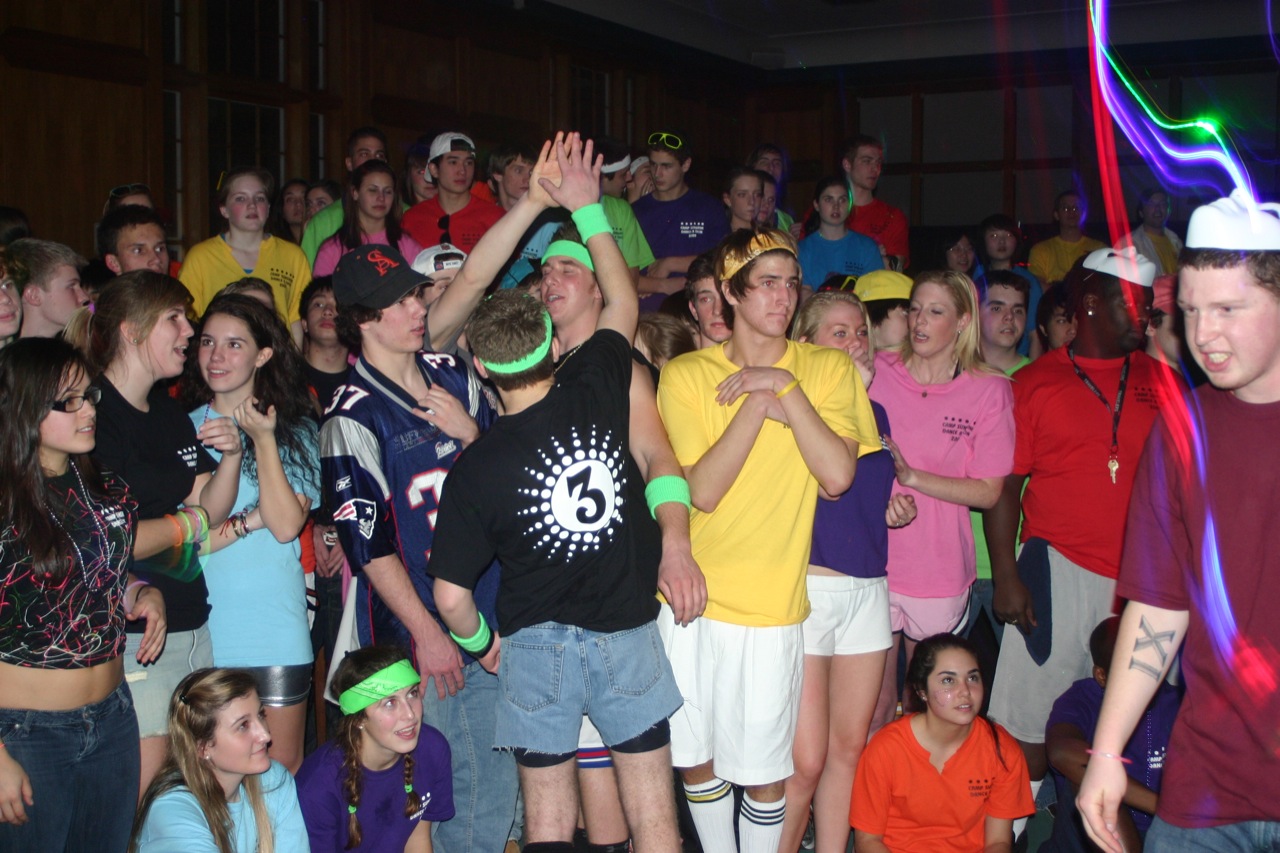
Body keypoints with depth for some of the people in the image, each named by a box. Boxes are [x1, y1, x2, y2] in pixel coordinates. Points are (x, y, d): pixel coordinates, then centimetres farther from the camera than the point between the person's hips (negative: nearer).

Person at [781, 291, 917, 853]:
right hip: (806, 585, -7)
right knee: (805, 761, -7)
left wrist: (894, 512, 8)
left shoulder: (875, 413, 15)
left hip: (867, 586, 7)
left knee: (849, 749, 11)